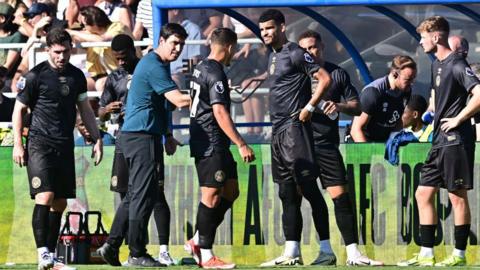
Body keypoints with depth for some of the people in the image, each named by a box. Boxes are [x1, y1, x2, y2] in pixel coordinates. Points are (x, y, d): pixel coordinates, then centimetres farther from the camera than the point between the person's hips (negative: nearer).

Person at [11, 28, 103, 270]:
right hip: (40, 144, -5)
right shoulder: (35, 76, -5)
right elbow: (19, 109, 0)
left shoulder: (76, 76, 10)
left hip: (65, 147, 5)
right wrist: (18, 144, -5)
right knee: (45, 196, -17)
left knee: (60, 202, 6)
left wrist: (97, 138, 14)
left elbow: (85, 109, 20)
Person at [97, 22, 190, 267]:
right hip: (141, 135, -11)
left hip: (141, 135, 11)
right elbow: (179, 100, -20)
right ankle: (137, 254, -7)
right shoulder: (154, 66, -14)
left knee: (134, 194, 13)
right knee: (144, 195, -9)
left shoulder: (155, 64, 20)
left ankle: (111, 246, 14)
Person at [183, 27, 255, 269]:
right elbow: (220, 113, -22)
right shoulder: (216, 74, -16)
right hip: (211, 144, -10)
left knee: (231, 191, 13)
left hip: (202, 141, 10)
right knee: (212, 195, -7)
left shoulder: (200, 68, 15)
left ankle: (198, 241, 14)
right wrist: (241, 145, -22)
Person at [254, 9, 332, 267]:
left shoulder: (295, 53, -9)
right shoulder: (273, 56, 18)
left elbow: (324, 79, -15)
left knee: (307, 186, -12)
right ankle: (292, 253, 9)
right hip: (278, 130, 10)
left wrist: (309, 108, -17)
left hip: (294, 128, -10)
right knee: (287, 195, 8)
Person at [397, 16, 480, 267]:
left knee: (457, 196, -3)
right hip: (440, 142, 10)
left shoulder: (457, 65, -14)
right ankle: (426, 255, 10)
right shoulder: (437, 64, 15)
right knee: (423, 193, 8)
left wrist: (457, 119, -18)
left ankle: (459, 255, 4)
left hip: (456, 140, -10)